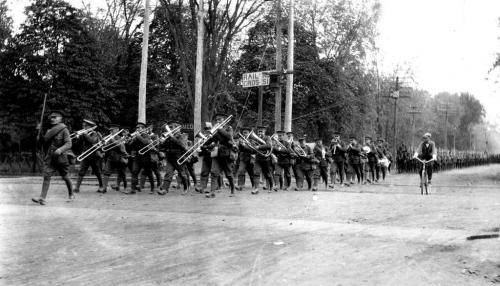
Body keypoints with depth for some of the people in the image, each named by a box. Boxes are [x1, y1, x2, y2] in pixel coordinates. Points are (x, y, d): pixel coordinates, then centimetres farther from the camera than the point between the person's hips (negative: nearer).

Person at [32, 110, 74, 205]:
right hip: (49, 158, 4)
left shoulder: (64, 130, -6)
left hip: (61, 158, -4)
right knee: (46, 176, -9)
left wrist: (60, 149, -31)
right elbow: (44, 140, 14)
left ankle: (71, 195, 30)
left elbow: (68, 144, -14)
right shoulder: (49, 130, 13)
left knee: (65, 177, 11)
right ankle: (42, 198, -14)